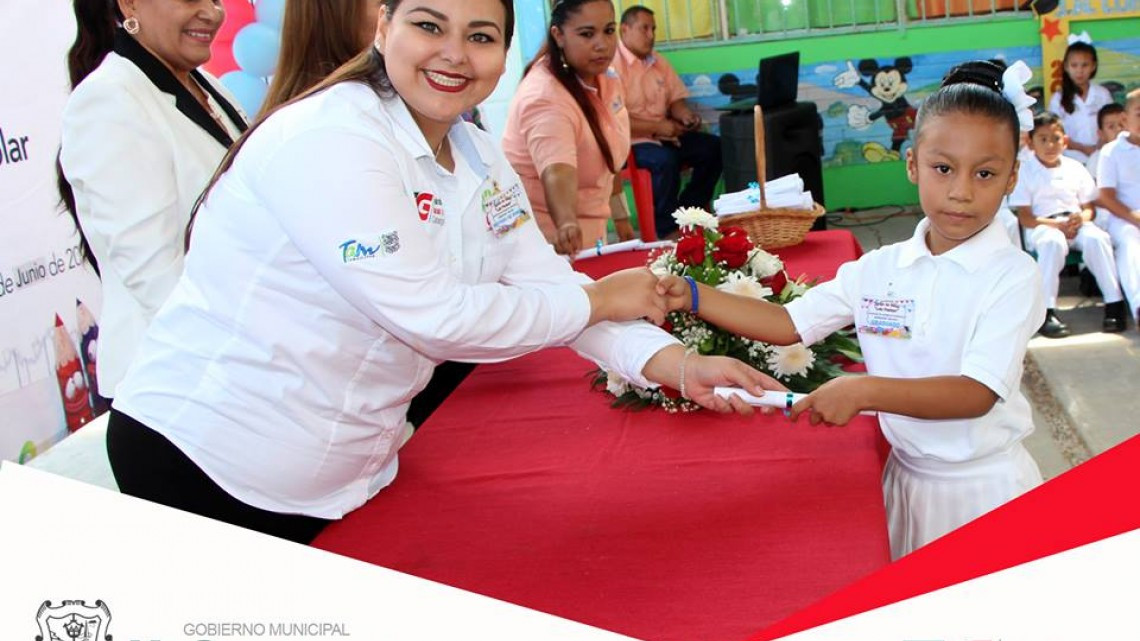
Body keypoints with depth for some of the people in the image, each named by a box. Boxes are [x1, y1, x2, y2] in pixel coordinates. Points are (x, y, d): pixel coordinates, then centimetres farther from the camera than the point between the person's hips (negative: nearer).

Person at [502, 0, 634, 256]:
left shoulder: (607, 79, 0)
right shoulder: (545, 96, -25)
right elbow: (557, 172, -41)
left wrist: (620, 215, 20)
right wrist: (567, 223, -58)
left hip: (591, 227, 8)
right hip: (547, 232, -8)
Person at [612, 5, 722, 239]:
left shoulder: (658, 62, 12)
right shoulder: (613, 64, -14)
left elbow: (675, 99, 17)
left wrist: (685, 114, -8)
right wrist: (658, 127, -20)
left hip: (663, 135, 8)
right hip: (629, 141, -8)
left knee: (713, 147, -9)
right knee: (665, 160, -36)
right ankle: (667, 229, -20)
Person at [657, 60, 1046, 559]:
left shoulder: (1012, 275, -14)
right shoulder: (879, 269, 0)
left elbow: (978, 392, -23)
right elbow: (788, 323, 3)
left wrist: (866, 391, -34)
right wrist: (691, 297, -6)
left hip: (984, 487, -4)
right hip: (907, 476, 4)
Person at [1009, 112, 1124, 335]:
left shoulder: (1075, 168, 15)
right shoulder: (1025, 172, 3)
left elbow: (1089, 208, 15)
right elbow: (1025, 218, -5)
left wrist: (1081, 218, -11)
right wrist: (1058, 225, -18)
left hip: (1076, 223, 4)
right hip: (1042, 226, -3)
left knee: (1096, 238, -31)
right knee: (1054, 242, -39)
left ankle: (1114, 303, -26)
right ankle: (1045, 312, -41)